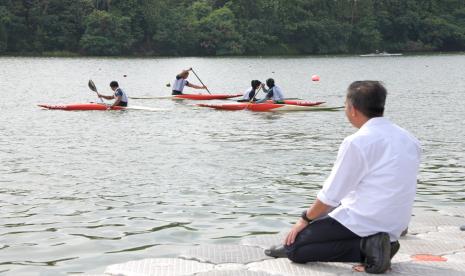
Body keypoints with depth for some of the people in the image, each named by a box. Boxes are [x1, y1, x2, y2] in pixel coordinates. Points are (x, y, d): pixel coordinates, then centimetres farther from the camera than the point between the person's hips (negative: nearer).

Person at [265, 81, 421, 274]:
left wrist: (306, 219, 5)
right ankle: (372, 245, 6)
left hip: (362, 221, -8)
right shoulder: (408, 139, 5)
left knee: (293, 246, 1)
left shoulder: (356, 142, -17)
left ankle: (365, 248, -9)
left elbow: (331, 195, -12)